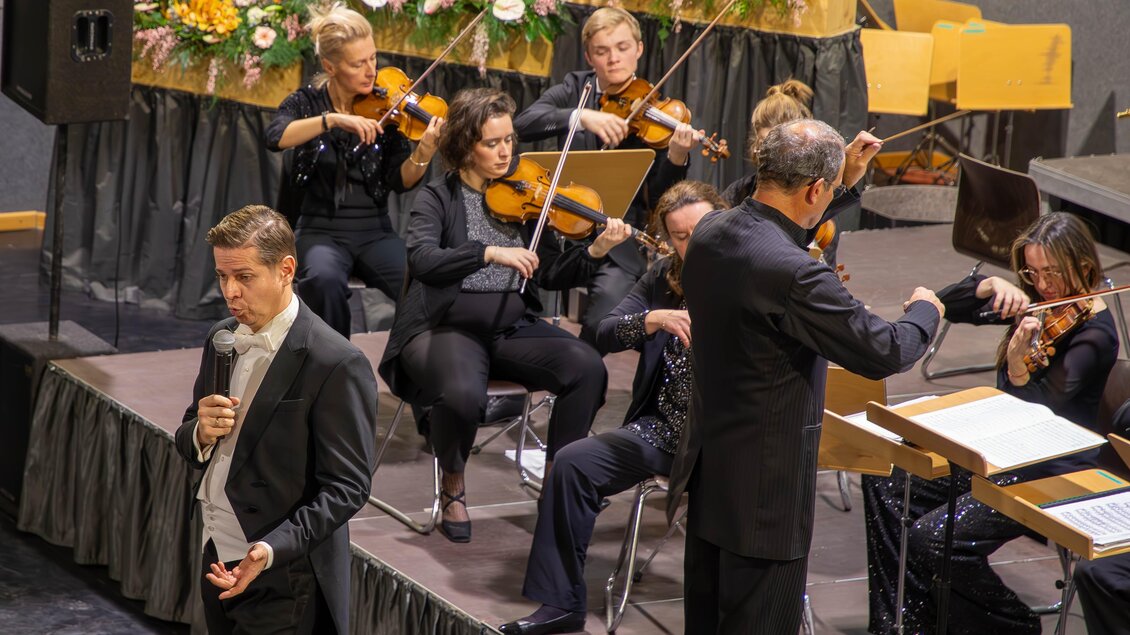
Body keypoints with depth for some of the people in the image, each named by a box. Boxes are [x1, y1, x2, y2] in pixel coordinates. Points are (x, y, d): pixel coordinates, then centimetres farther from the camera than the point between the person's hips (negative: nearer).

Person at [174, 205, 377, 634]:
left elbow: (347, 486, -17)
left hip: (282, 582, -7)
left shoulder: (337, 365, -16)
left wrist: (271, 550, -27)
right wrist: (201, 433, -8)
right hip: (218, 563, 7)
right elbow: (189, 447, 15)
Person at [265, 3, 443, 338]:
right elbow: (275, 138, -23)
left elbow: (400, 181, -4)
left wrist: (424, 153, -25)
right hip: (322, 231, -1)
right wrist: (333, 119, -34)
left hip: (376, 233, 1)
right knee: (324, 279, -36)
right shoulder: (308, 102, -1)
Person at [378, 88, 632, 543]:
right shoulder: (437, 199, -1)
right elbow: (422, 260, -21)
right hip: (447, 329, -4)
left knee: (587, 367, -22)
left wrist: (595, 251, -14)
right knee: (463, 394, -36)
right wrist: (490, 253, -32)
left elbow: (552, 275, 5)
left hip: (513, 328, 4)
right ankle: (453, 486, -4)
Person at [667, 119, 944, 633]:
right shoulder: (794, 273, -29)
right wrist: (925, 312, 0)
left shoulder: (709, 233, -3)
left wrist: (842, 181, 21)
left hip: (707, 467, 9)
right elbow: (882, 351, -19)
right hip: (765, 489, -9)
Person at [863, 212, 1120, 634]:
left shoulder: (1094, 333, -17)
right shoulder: (1034, 302, 6)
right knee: (886, 481, 2)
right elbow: (947, 306, 2)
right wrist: (991, 286, -16)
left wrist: (1017, 368, -45)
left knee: (932, 538, -23)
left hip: (1053, 475, -9)